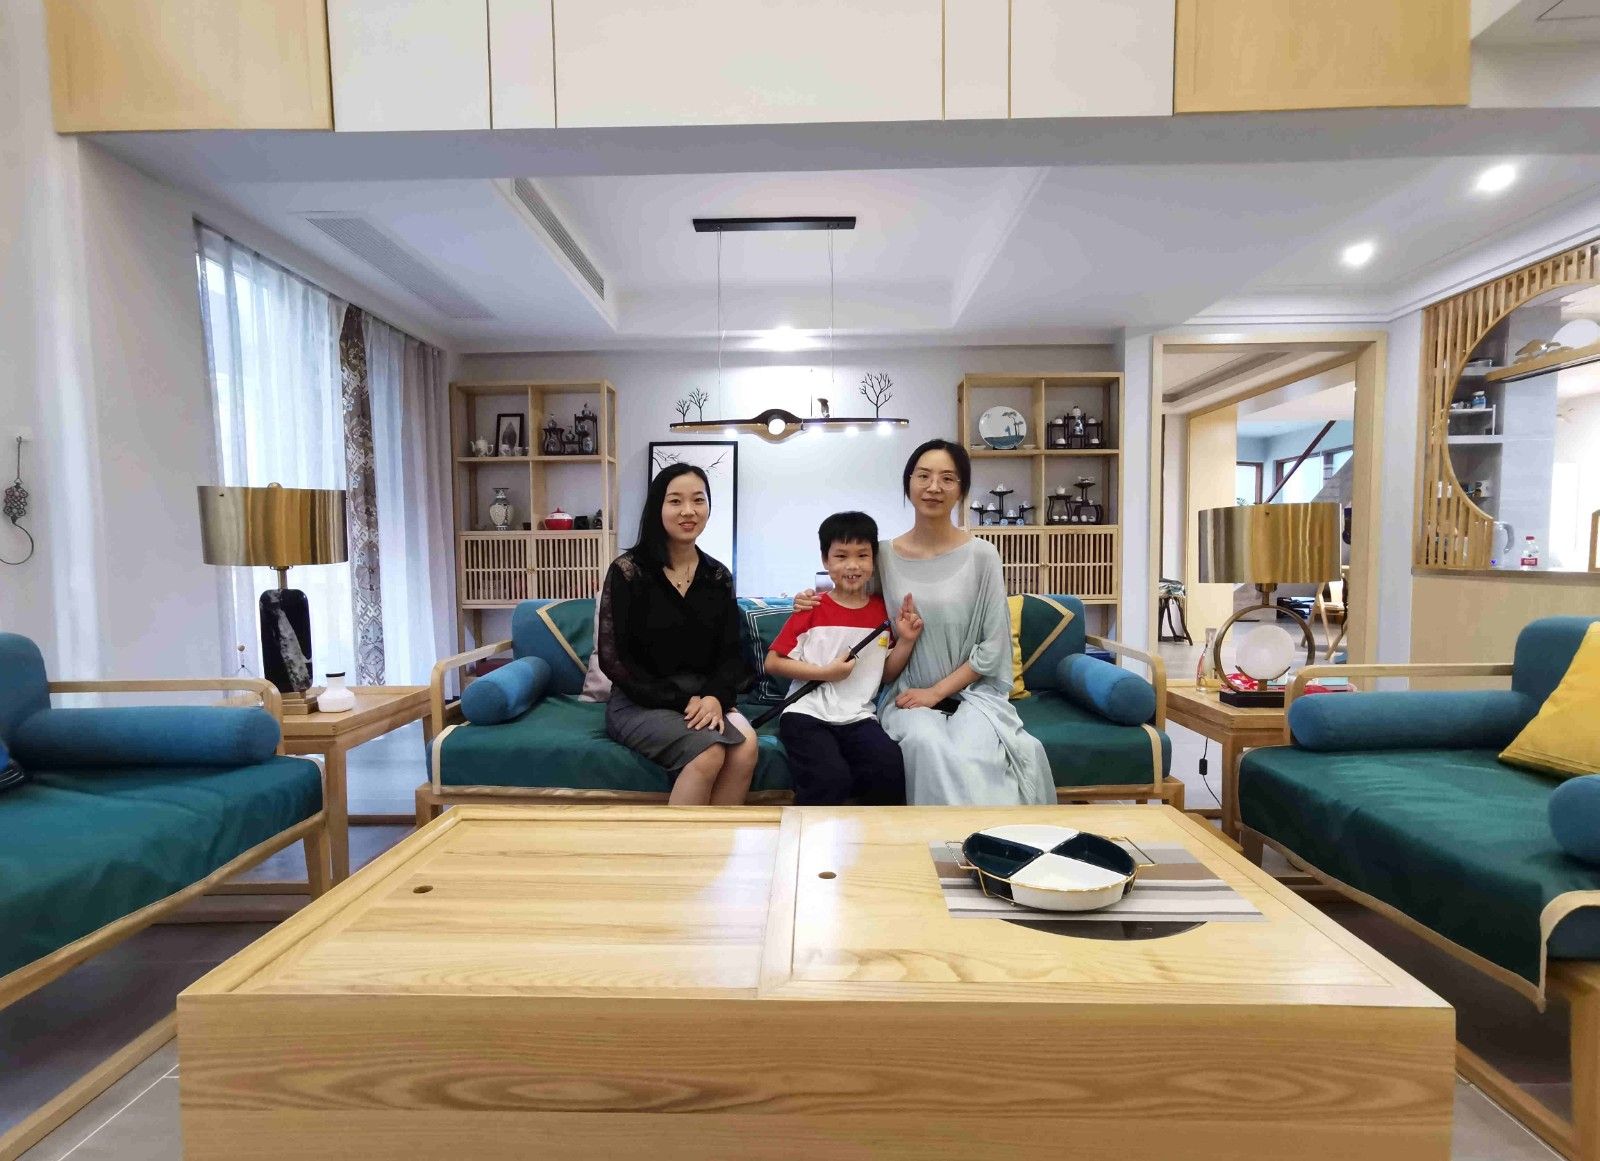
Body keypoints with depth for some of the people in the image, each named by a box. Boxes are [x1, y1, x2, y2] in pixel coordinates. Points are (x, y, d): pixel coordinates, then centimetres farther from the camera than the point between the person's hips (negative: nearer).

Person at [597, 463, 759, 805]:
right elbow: (612, 658, -8)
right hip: (639, 702, -4)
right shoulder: (627, 570, -4)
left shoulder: (718, 575, 8)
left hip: (703, 698, 4)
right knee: (708, 752, -31)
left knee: (745, 745, -27)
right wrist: (680, 700, -15)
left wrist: (716, 696, -16)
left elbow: (731, 651, 6)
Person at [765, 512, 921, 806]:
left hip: (859, 717, 3)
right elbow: (773, 662, -3)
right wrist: (825, 672, -11)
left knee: (890, 770, -23)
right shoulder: (812, 608, -1)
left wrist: (906, 640, -1)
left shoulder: (883, 611, 9)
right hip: (808, 714, -3)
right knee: (830, 780, -27)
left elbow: (886, 674, 15)